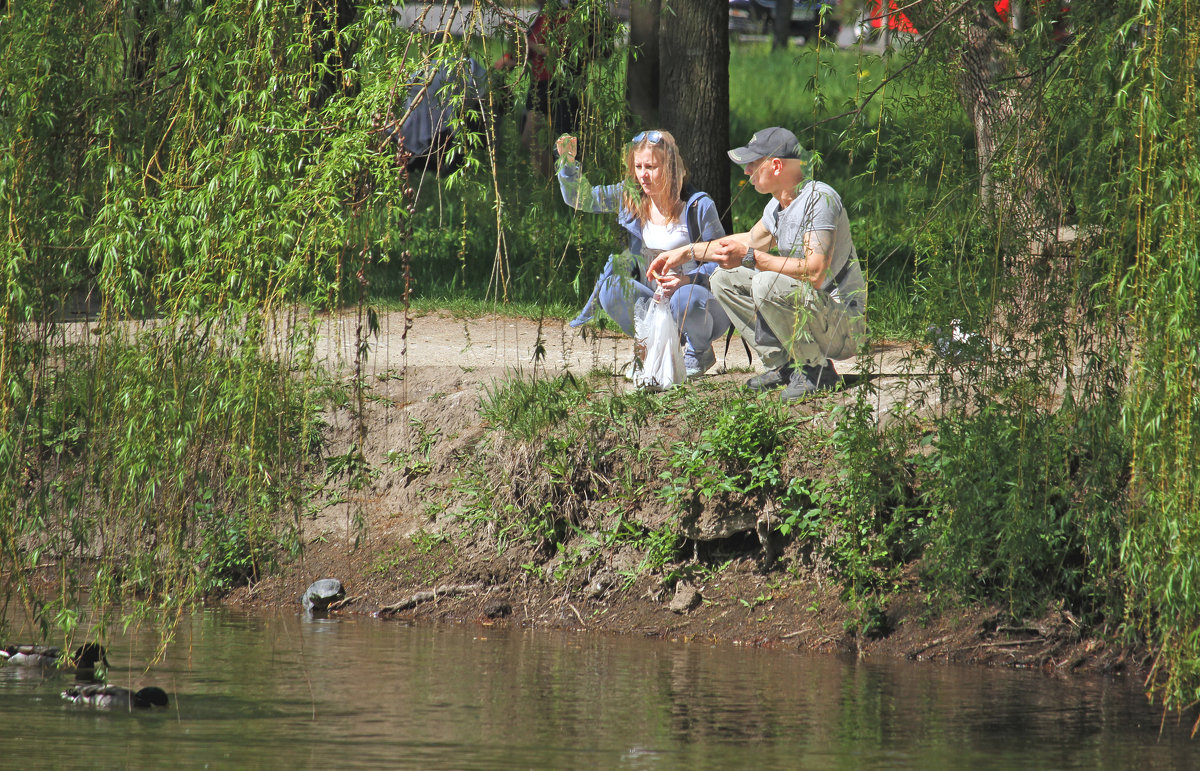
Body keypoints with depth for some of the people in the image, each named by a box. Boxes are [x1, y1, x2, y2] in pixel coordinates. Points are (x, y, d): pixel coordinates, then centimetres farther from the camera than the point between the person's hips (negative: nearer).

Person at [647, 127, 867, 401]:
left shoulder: (819, 199, -20)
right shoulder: (777, 205, 7)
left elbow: (816, 272, -32)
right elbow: (751, 239, 29)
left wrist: (751, 257, -26)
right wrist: (686, 252, 26)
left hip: (845, 325, -9)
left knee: (767, 283, -32)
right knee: (725, 279, 10)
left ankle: (817, 369, -15)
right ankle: (784, 365, 6)